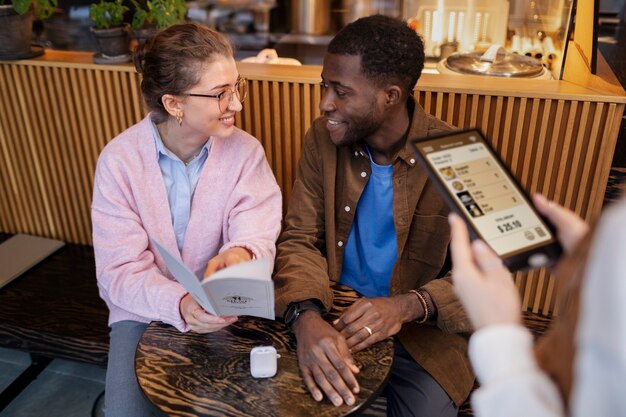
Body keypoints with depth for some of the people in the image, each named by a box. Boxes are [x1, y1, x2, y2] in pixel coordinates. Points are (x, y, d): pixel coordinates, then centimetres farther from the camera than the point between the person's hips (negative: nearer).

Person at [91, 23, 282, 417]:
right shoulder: (119, 160, -14)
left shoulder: (246, 151, -10)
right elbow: (120, 271, -16)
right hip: (146, 312, 0)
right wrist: (179, 304, -35)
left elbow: (257, 232, -16)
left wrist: (241, 254, -41)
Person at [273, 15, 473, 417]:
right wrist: (306, 315, -27)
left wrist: (410, 306, -29)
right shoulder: (322, 140, -5)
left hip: (424, 330, -1)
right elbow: (299, 240, -6)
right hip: (332, 314, 2)